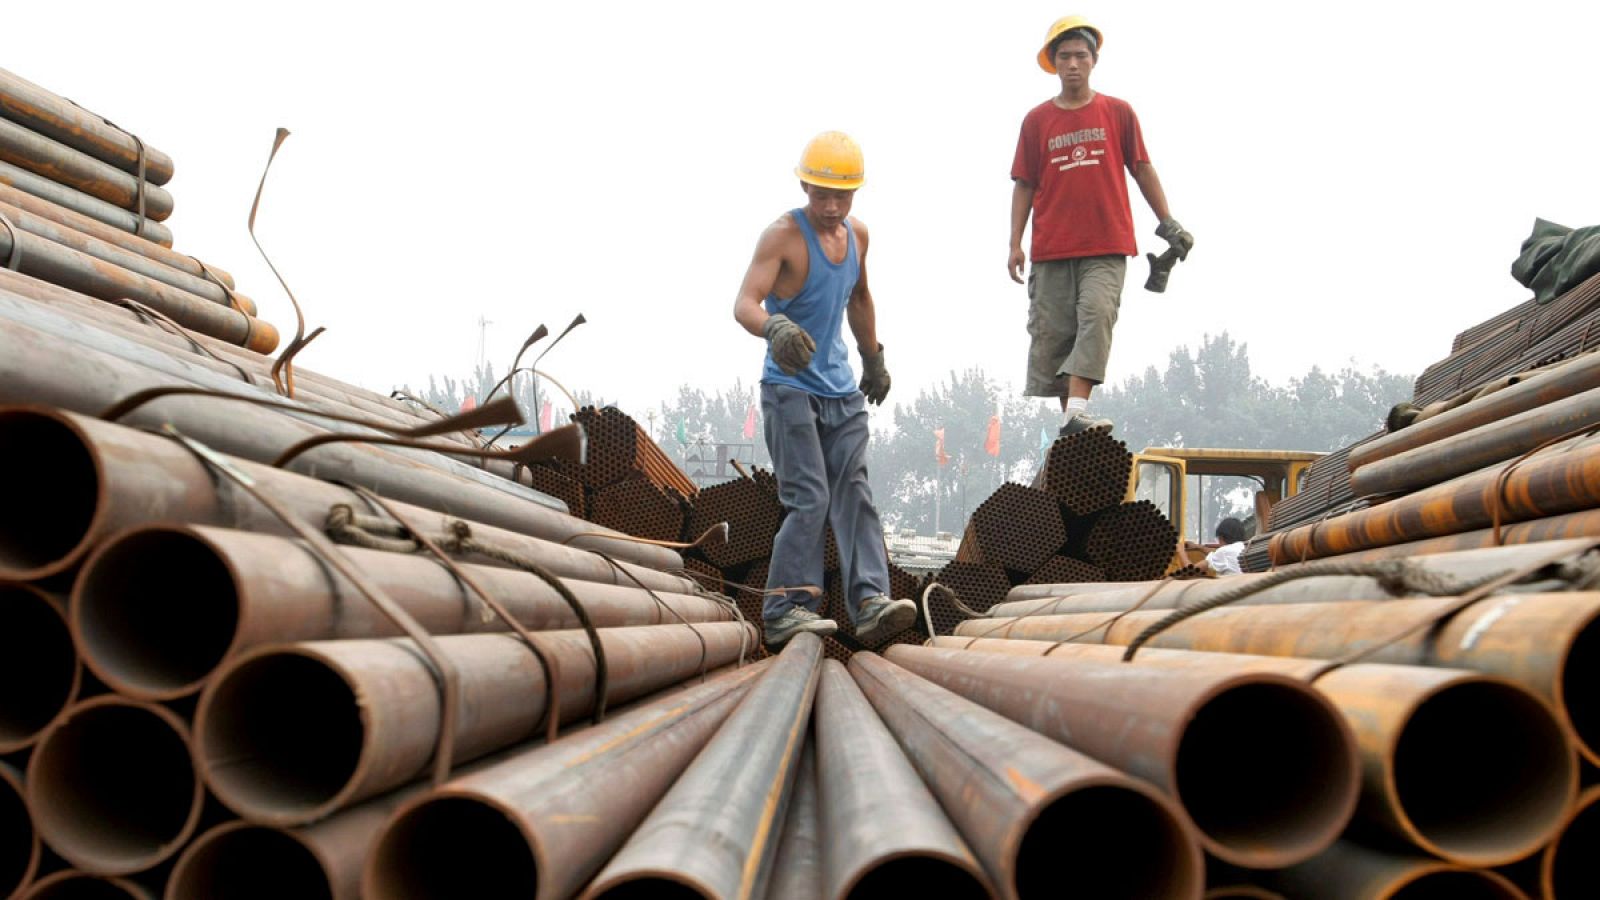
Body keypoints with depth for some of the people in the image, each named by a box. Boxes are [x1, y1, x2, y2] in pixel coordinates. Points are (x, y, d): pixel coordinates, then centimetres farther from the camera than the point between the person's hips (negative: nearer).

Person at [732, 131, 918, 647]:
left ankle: (870, 602, -7)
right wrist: (774, 327, -46)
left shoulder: (857, 235, 10)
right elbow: (745, 303, -25)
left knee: (853, 492, -2)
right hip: (789, 387, -6)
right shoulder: (783, 235, -11)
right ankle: (786, 610, -7)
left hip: (841, 390, 6)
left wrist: (874, 359, 35)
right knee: (809, 498, -12)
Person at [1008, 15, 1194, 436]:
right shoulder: (1037, 120, 7)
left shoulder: (1118, 112, 7)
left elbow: (1142, 169, 12)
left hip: (1107, 247, -1)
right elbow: (1024, 185, 8)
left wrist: (1168, 223, 8)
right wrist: (1015, 244, 2)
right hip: (1052, 249, 1)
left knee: (1096, 315, -20)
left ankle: (1075, 410, -27)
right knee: (1049, 333, 1)